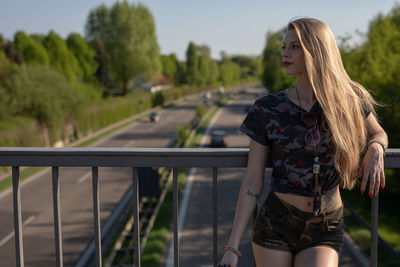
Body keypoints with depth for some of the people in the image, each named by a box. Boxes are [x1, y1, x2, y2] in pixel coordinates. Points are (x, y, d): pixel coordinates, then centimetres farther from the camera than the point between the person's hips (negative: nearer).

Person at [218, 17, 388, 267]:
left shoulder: (349, 99, -2)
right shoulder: (268, 109, -5)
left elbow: (378, 133, 18)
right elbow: (252, 183, -4)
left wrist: (375, 149, -8)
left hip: (325, 231, 1)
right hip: (275, 226, 0)